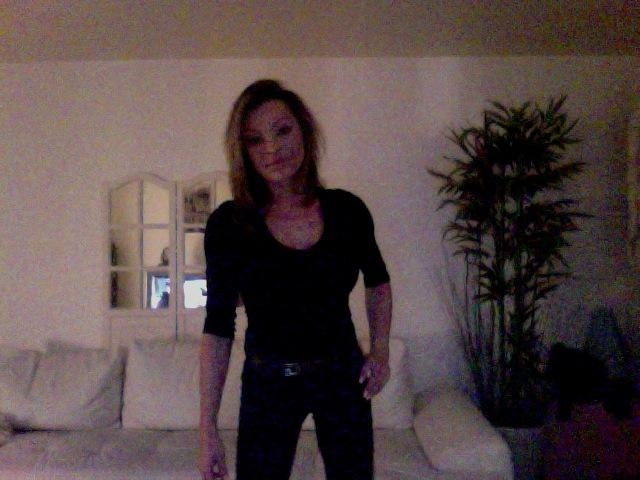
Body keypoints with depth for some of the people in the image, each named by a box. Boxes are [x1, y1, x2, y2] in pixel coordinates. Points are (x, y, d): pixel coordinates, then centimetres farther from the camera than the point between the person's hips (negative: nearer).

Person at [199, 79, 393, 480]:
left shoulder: (347, 209, -8)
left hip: (343, 374, 2)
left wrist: (380, 351, 2)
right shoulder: (228, 224, -13)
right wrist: (208, 426, -9)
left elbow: (377, 280, 11)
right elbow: (218, 325, -8)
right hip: (268, 382, -1)